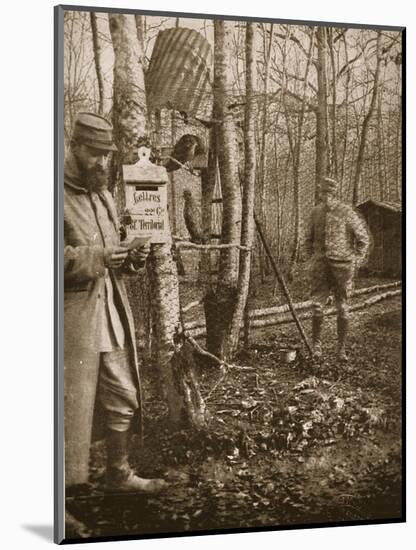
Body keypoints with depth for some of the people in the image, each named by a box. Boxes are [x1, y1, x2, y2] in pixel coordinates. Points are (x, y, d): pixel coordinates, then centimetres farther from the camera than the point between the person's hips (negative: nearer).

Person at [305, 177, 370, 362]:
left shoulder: (347, 213, -7)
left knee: (342, 308, 3)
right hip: (320, 265, 3)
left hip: (342, 265, -3)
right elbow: (310, 237, 21)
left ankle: (342, 348, 12)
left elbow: (363, 238, -1)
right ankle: (316, 344, 10)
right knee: (317, 306, -2)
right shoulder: (316, 212, 7)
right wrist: (312, 257, 11)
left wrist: (356, 262, -3)